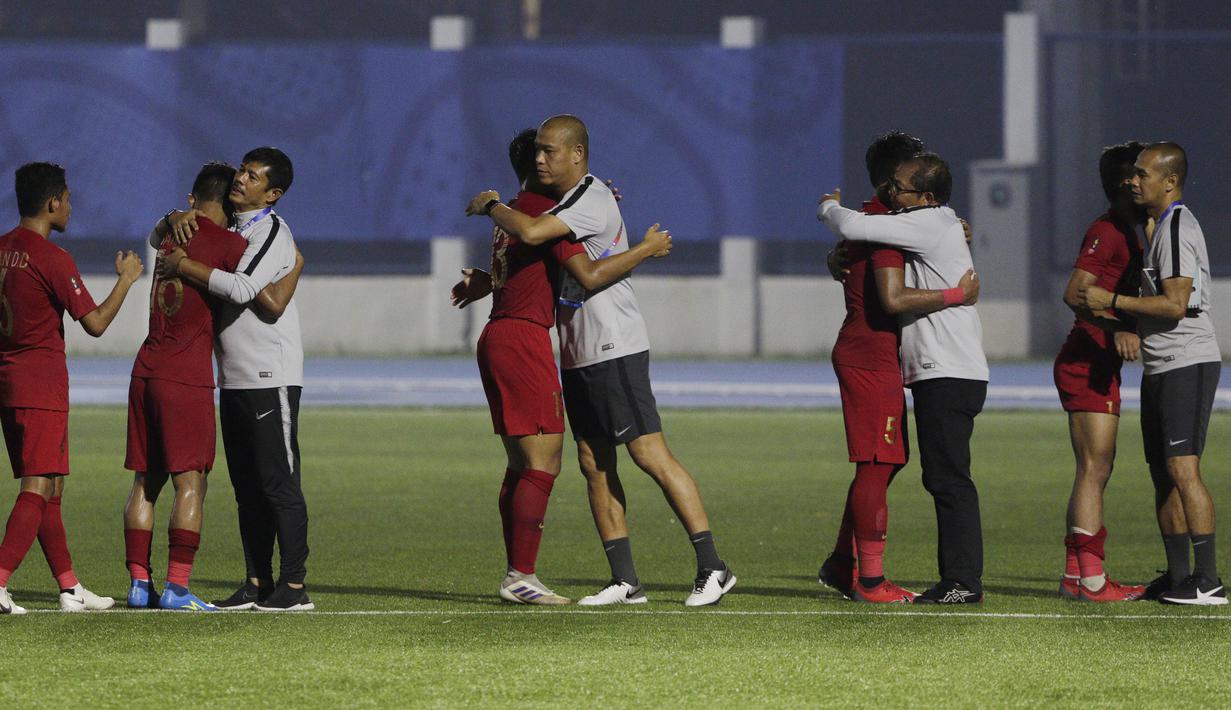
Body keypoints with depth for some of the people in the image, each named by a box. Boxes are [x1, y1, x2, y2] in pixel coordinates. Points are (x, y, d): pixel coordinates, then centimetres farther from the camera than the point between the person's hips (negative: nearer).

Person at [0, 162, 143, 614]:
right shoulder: (52, 258, -13)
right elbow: (95, 323, -13)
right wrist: (126, 279, 0)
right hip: (41, 386, -8)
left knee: (50, 489, 13)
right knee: (38, 488, -9)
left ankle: (70, 588, 17)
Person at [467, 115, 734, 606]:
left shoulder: (592, 201, -14)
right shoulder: (563, 203, 17)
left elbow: (531, 233, -28)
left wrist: (491, 206, -9)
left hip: (615, 350, -10)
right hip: (577, 357, 10)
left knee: (651, 456, -10)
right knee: (594, 465, 6)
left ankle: (711, 567, -9)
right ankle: (625, 582, 8)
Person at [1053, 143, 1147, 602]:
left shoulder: (1126, 235, 20)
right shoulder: (1107, 232, -13)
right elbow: (1075, 292, -25)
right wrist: (1117, 329, -35)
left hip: (1099, 367, 11)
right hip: (1086, 362, -11)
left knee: (1096, 470, 13)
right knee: (1094, 468, -12)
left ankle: (1075, 576, 16)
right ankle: (1092, 579, -14)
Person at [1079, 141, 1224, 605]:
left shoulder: (1177, 229, -14)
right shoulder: (1159, 226, 18)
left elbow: (1175, 305, -21)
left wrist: (1111, 301, -15)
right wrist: (1126, 326, 17)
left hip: (1188, 364, -11)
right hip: (1161, 368, 11)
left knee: (1182, 469, -16)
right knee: (1163, 475, 10)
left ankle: (1208, 580, -17)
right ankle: (1178, 576, 14)